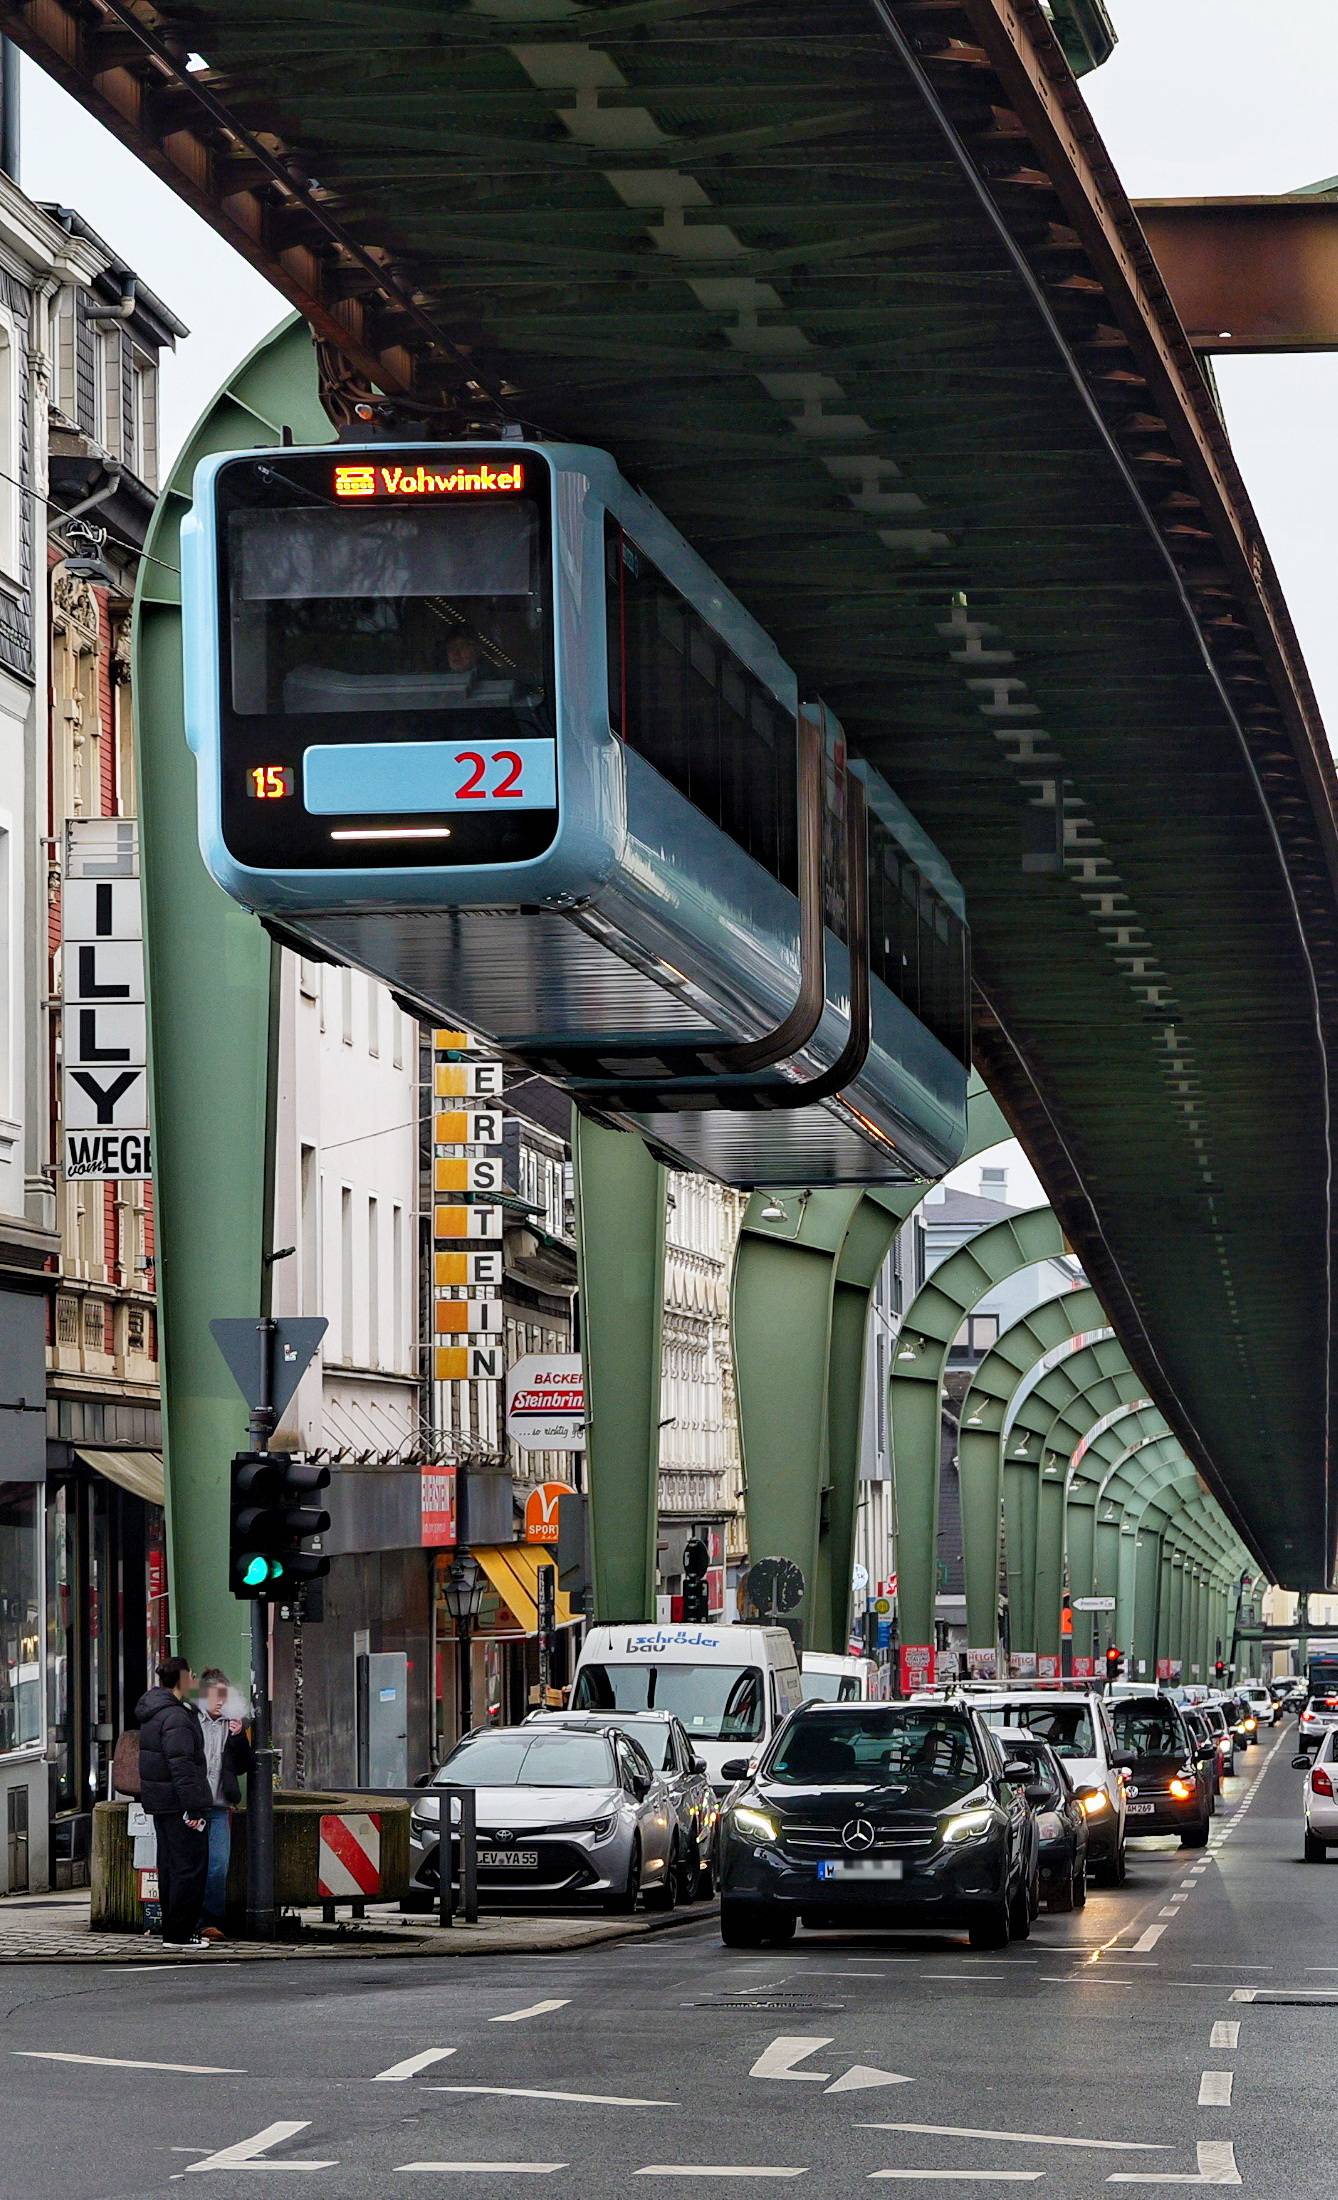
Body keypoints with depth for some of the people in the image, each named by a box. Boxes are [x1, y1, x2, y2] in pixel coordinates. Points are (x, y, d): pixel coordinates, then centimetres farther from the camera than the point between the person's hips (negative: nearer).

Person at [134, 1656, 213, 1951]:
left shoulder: (151, 1712, 14)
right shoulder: (176, 1717, -18)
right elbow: (181, 1766, -23)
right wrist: (193, 1809, -23)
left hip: (159, 1804, 10)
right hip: (178, 1803, -10)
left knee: (170, 1866, 15)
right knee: (190, 1867, -6)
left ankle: (173, 1929, 21)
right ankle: (179, 1934, -6)